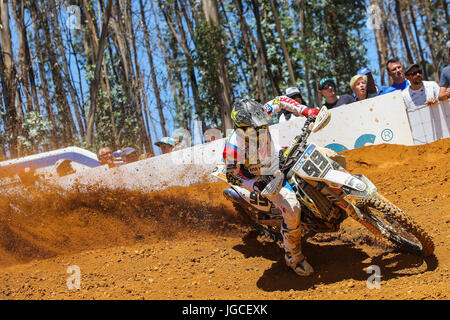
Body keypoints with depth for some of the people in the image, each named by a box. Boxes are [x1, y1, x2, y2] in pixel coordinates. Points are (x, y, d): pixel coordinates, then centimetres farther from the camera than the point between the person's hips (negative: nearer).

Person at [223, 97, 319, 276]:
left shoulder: (260, 115, -18)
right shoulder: (233, 145, -32)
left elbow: (280, 101, -1)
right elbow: (231, 175, -20)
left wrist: (305, 110, -14)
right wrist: (255, 185, -36)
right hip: (262, 179, -8)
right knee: (292, 208, -29)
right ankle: (293, 258, -10)